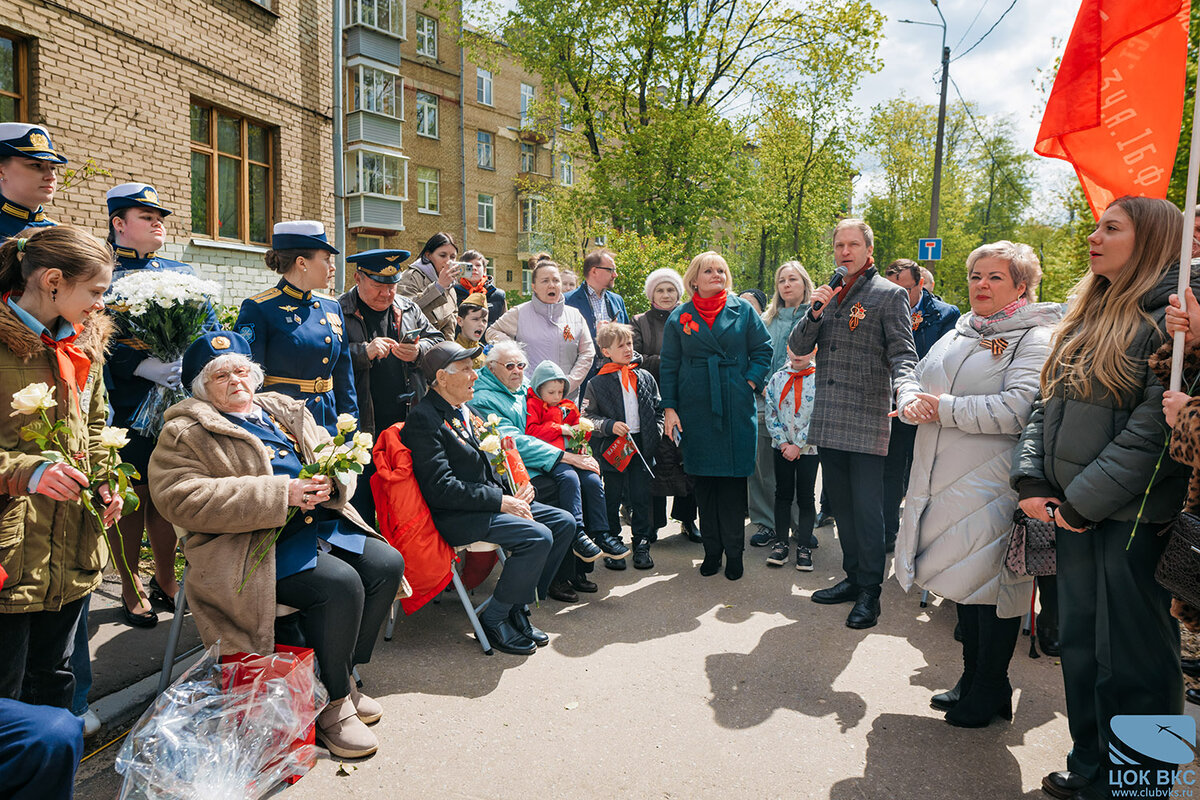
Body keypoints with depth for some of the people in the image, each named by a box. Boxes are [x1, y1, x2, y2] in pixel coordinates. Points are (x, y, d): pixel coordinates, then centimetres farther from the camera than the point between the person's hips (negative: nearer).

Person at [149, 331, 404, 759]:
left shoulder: (286, 411, 21)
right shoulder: (186, 432, 1)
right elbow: (183, 499, -15)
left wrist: (330, 482, -9)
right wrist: (279, 494, -23)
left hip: (320, 522, 7)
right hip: (249, 546, -7)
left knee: (387, 563, -11)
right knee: (340, 584, -27)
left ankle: (341, 676, 6)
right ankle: (332, 703, -6)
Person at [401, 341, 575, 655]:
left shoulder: (465, 412, 15)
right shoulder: (424, 419, -14)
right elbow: (440, 487, -21)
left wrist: (521, 489, -1)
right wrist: (500, 501, -20)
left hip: (491, 501, 10)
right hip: (455, 517, -10)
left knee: (563, 522, 1)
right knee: (537, 536, -24)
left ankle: (519, 608, 7)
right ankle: (494, 619, -6)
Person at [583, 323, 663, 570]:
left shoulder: (645, 378, 9)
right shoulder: (597, 383, -2)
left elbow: (658, 409, 14)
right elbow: (587, 417, -3)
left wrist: (655, 434, 3)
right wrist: (609, 426, -16)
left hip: (642, 446, 2)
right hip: (612, 448, -2)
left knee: (641, 497, 4)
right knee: (612, 498, 7)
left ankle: (642, 545, 16)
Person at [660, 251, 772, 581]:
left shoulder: (742, 310, 6)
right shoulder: (679, 317, 7)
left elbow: (763, 349, 9)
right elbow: (668, 366, 6)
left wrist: (751, 382, -4)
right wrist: (669, 408, 0)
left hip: (736, 408, 0)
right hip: (696, 410, 1)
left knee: (734, 476, 1)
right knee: (704, 479, 5)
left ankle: (734, 551, 11)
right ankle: (712, 550, 16)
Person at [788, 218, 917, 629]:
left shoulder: (889, 294, -1)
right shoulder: (827, 294, 16)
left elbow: (902, 354, -7)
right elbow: (797, 347, 10)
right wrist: (815, 312, -7)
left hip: (867, 421, -6)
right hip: (828, 421, 6)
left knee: (867, 508, -3)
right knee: (841, 504, 14)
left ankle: (869, 592, 9)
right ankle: (853, 577, 27)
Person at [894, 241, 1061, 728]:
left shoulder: (1036, 338, -7)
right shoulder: (958, 333, 18)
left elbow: (1018, 409, -22)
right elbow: (917, 381, 16)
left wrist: (944, 409, -17)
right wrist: (912, 402, -8)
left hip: (994, 486, -7)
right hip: (947, 482, 7)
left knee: (991, 584, 2)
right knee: (963, 581, 16)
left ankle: (990, 693, 19)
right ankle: (971, 679, 31)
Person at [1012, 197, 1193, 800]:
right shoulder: (1085, 315, 14)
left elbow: (1155, 424, -19)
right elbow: (1046, 406, 12)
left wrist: (1086, 499, -16)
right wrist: (1032, 480, -1)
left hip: (1134, 516, -7)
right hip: (1073, 512, 8)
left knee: (1130, 660, 3)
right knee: (1078, 647, 16)